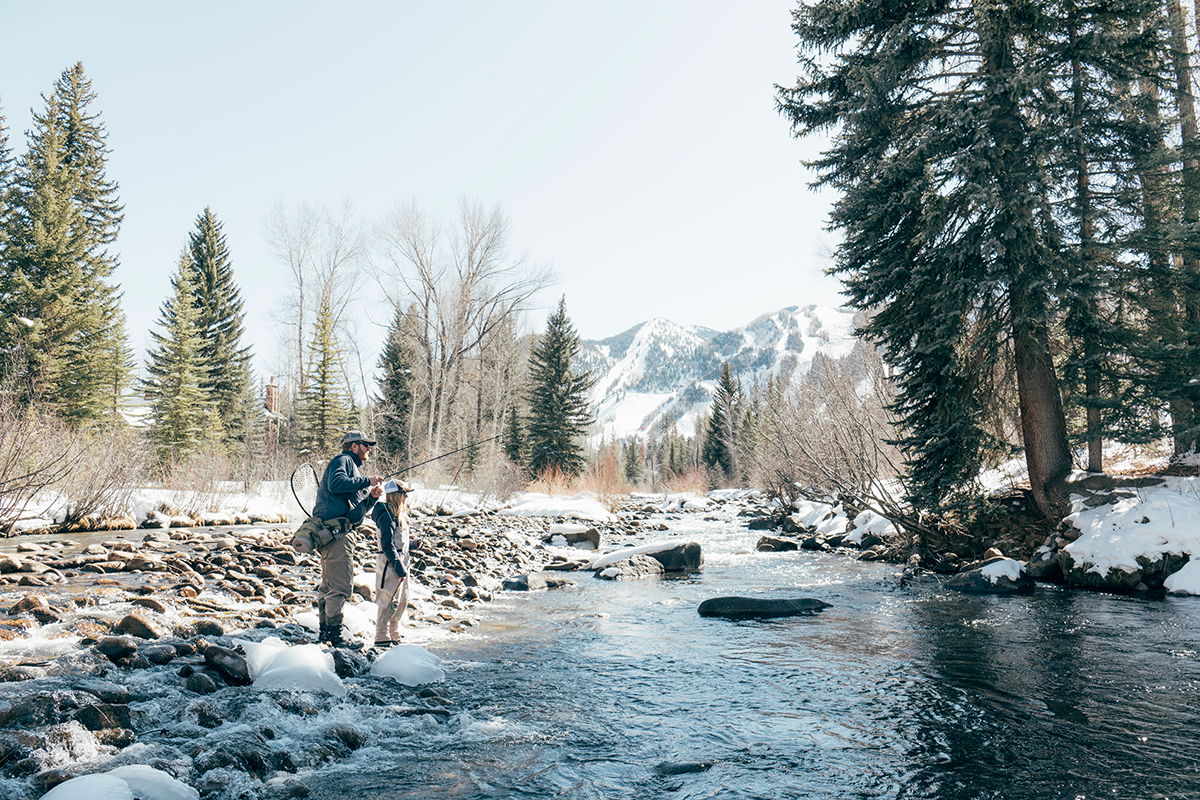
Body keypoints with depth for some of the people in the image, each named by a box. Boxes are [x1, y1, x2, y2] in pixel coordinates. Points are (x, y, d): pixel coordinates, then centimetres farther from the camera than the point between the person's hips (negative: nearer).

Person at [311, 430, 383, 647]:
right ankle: (333, 633, -9)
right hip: (336, 531, -11)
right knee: (341, 585, -12)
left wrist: (372, 497, 7)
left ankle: (325, 632, 20)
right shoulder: (342, 460, -2)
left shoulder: (353, 469, 27)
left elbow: (358, 509, 25)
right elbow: (336, 483, -24)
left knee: (329, 584, 14)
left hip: (342, 533, 11)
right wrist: (367, 481, -17)